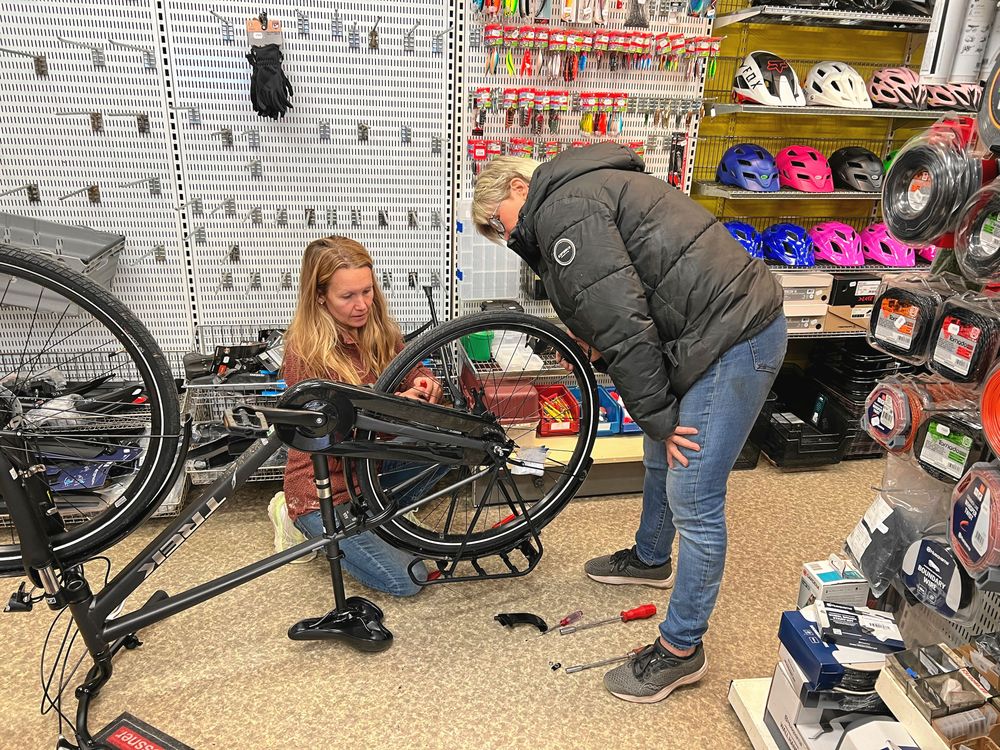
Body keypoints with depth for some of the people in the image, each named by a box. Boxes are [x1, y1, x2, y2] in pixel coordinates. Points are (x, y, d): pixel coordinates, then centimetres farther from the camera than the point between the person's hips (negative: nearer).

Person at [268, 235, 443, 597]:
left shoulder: (379, 330, -3)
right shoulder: (305, 352, -20)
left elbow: (412, 371, 3)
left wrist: (423, 384, -21)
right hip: (324, 491, -6)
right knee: (406, 580, -11)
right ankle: (300, 522, 8)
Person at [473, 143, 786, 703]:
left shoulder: (562, 208, -13)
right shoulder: (587, 186, 20)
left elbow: (619, 322, -20)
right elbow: (626, 312, 20)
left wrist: (658, 417, -13)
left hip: (733, 340, -11)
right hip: (728, 326, 11)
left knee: (693, 500, -3)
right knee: (662, 457, 25)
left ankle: (682, 650, 14)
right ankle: (651, 559, 49)